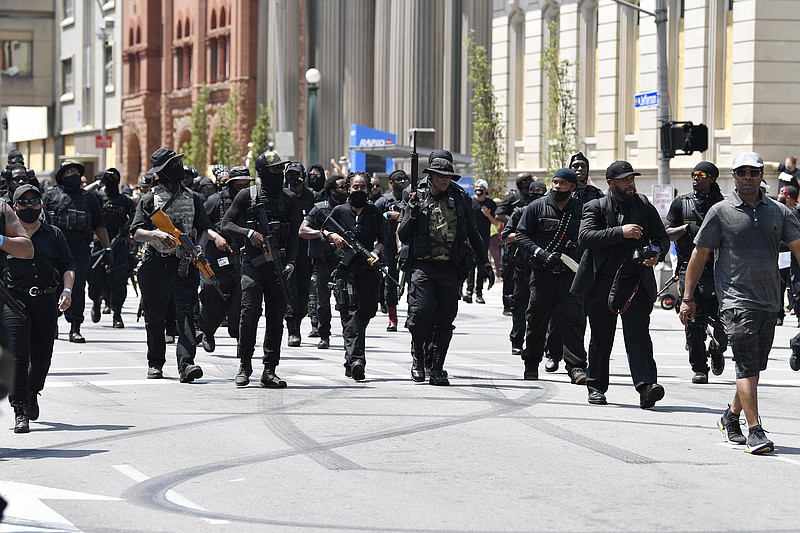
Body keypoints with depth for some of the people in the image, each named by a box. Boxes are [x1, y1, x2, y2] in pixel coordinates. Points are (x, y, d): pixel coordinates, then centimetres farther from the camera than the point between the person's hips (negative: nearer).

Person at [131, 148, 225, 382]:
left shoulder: (191, 198, 12)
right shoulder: (149, 200, 2)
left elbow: (204, 228, 12)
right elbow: (136, 233, -4)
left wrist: (197, 248, -9)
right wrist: (156, 234, -23)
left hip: (184, 265, 1)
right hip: (155, 264, -1)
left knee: (186, 313, -13)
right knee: (155, 317, 8)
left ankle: (186, 363, -23)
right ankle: (155, 363, 23)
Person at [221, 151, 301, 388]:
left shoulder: (289, 200, 11)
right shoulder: (247, 196, 5)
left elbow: (294, 235, 8)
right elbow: (226, 224, 5)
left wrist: (290, 262, -6)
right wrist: (249, 233, -12)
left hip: (278, 266, 3)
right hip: (253, 264, -3)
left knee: (276, 318, 2)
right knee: (249, 314, -10)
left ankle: (269, 370, 6)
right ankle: (244, 367, 2)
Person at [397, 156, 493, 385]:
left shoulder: (460, 199, 9)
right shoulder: (418, 198, 6)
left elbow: (473, 233, 18)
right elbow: (403, 236, 7)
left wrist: (485, 263, 15)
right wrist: (413, 213, -9)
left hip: (450, 269, 2)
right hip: (422, 265, -2)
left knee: (445, 320, 1)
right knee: (421, 310, -16)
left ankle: (437, 368, 10)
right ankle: (418, 357, 5)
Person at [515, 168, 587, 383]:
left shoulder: (581, 210, 6)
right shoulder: (537, 207, 3)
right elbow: (521, 235, 3)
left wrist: (578, 246, -6)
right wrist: (540, 253, -11)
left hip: (570, 274, 0)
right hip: (542, 274, 0)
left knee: (573, 320, -9)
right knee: (537, 321, 9)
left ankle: (576, 367, -12)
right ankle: (531, 364, 25)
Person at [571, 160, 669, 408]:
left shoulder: (645, 206, 10)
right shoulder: (595, 208, 2)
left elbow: (662, 238, 17)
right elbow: (585, 237, -14)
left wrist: (657, 253, -6)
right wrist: (620, 232, -22)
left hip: (636, 284, 0)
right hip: (602, 283, 0)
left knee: (638, 336, -12)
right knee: (600, 339, 9)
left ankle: (646, 386, -21)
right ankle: (596, 387, 23)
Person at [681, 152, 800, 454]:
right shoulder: (720, 213, 0)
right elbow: (699, 255, 3)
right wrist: (688, 298, 1)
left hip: (770, 303, 5)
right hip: (736, 301, -5)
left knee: (754, 367, 13)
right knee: (747, 366, -13)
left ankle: (731, 418, 32)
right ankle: (755, 432, -18)